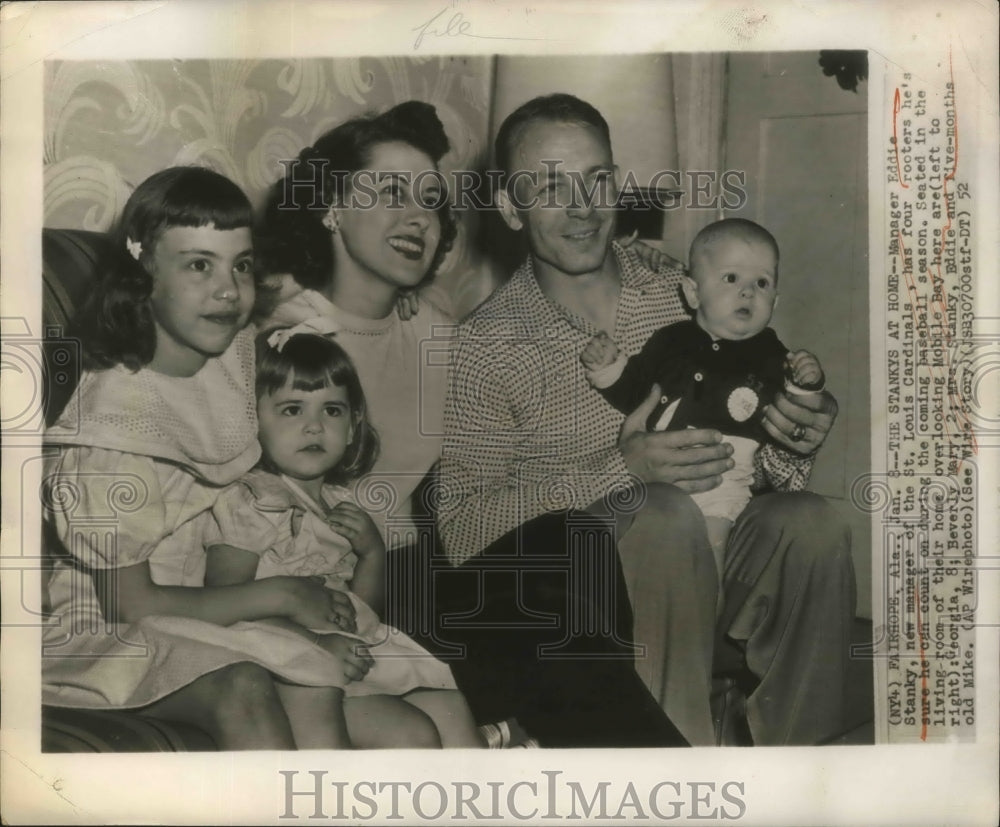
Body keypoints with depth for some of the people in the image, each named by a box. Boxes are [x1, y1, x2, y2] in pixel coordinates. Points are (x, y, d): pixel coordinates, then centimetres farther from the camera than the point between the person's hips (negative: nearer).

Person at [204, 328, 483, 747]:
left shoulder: (340, 503, 13)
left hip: (357, 654, 8)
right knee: (414, 735, -17)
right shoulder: (248, 503, -11)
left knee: (452, 710, 0)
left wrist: (372, 548, -2)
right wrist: (316, 644, -25)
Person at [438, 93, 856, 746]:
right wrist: (621, 468, -21)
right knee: (669, 514, -32)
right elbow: (462, 530, -11)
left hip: (696, 576, 4)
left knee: (810, 522, -22)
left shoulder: (682, 298, 7)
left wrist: (793, 441, -10)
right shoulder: (488, 342, -5)